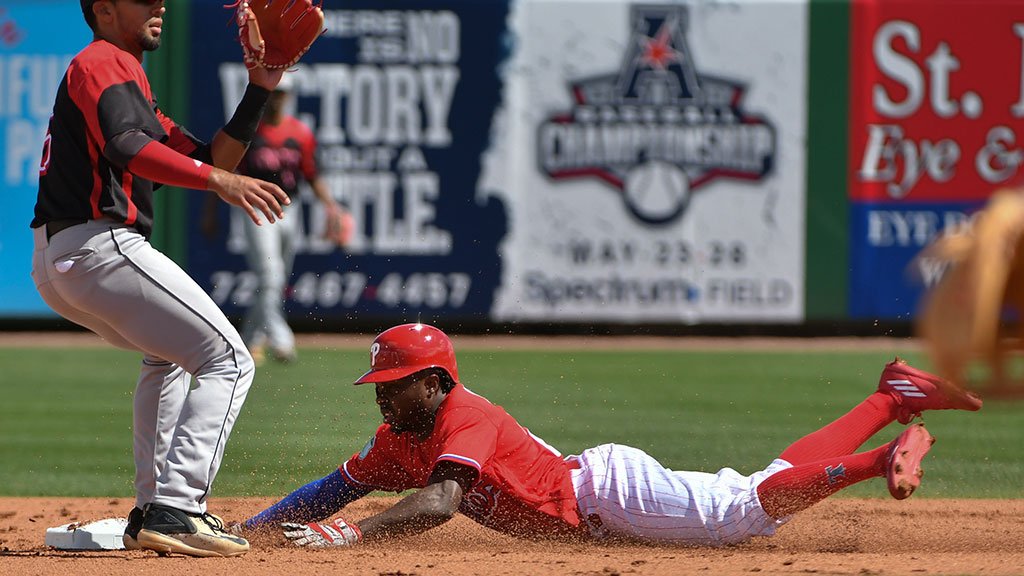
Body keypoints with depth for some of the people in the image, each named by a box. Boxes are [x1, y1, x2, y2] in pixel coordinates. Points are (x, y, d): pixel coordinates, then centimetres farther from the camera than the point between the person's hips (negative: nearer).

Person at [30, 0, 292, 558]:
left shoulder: (130, 86, 28)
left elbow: (208, 159, 22)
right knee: (227, 360, -9)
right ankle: (174, 512, -21)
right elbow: (126, 148, -24)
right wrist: (219, 181, -33)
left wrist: (258, 92, 15)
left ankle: (150, 511, 26)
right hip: (101, 245, -11)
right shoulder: (104, 63, -4)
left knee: (167, 354, 33)